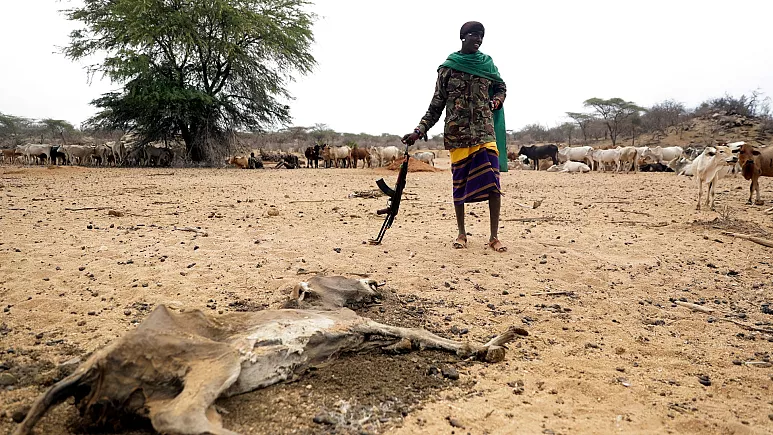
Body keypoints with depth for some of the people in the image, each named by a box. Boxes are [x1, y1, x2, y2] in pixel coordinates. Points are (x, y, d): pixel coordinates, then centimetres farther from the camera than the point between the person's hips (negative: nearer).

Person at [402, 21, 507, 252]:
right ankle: (461, 233, 17)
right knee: (460, 183, 4)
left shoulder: (487, 63, 10)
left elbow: (501, 88, 24)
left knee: (492, 182, -9)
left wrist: (495, 102, 2)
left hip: (485, 131, 1)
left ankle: (494, 236, -3)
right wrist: (419, 131, -5)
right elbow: (436, 105, 4)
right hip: (457, 133, -1)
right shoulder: (447, 68, 4)